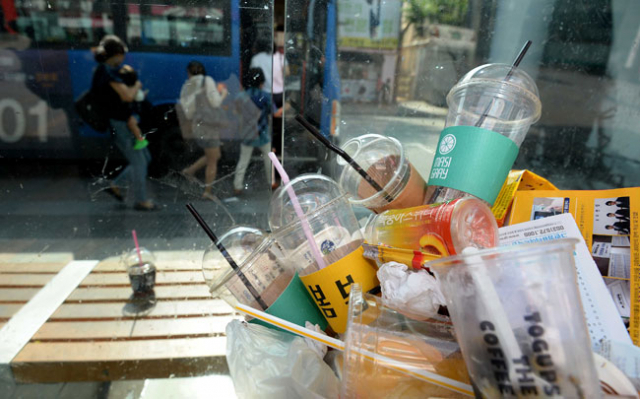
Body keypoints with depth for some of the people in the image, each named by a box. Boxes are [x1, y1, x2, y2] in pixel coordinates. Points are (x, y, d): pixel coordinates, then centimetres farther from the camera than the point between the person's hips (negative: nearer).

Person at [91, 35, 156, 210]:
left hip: (124, 124, 10)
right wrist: (137, 85, -5)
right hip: (119, 125, -10)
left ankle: (116, 185, 24)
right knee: (138, 162, 0)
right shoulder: (108, 71, -17)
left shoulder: (103, 69, 13)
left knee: (145, 158, 16)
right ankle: (141, 200, 12)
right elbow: (127, 95, -24)